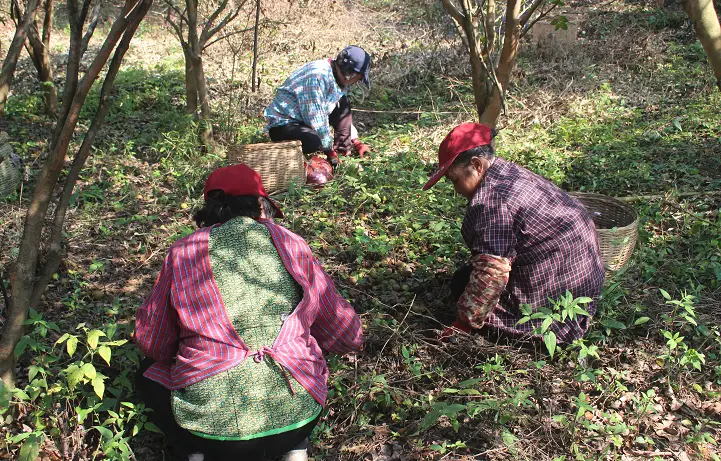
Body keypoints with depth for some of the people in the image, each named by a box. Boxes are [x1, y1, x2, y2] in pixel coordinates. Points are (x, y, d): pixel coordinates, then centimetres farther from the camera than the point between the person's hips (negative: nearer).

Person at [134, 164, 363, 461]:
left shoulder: (183, 252, 2)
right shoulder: (290, 244, 3)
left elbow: (150, 343, 10)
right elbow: (347, 335, 11)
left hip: (210, 426, -1)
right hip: (295, 418, 1)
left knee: (149, 371, 28)